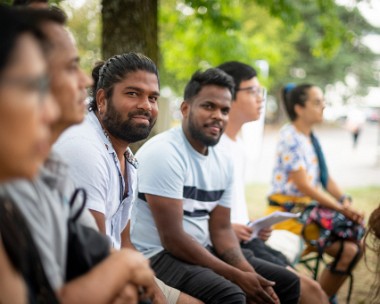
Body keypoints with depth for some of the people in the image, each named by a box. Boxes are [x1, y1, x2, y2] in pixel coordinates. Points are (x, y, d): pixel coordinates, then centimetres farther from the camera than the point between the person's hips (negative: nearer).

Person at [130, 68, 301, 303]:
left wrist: (249, 274, -11)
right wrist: (238, 276, -20)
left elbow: (221, 229, 9)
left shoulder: (223, 162, 6)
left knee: (287, 283, 10)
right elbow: (172, 239, -23)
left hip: (202, 251, 9)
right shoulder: (164, 153, -19)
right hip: (158, 256, -8)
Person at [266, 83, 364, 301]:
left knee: (356, 244, 5)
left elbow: (326, 178, 12)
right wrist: (341, 209, -18)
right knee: (346, 251, -16)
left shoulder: (311, 138, 11)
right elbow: (303, 185, -20)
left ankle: (326, 297, 15)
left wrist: (345, 201, -7)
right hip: (288, 212, -9)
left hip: (307, 209, 9)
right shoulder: (291, 138, -16)